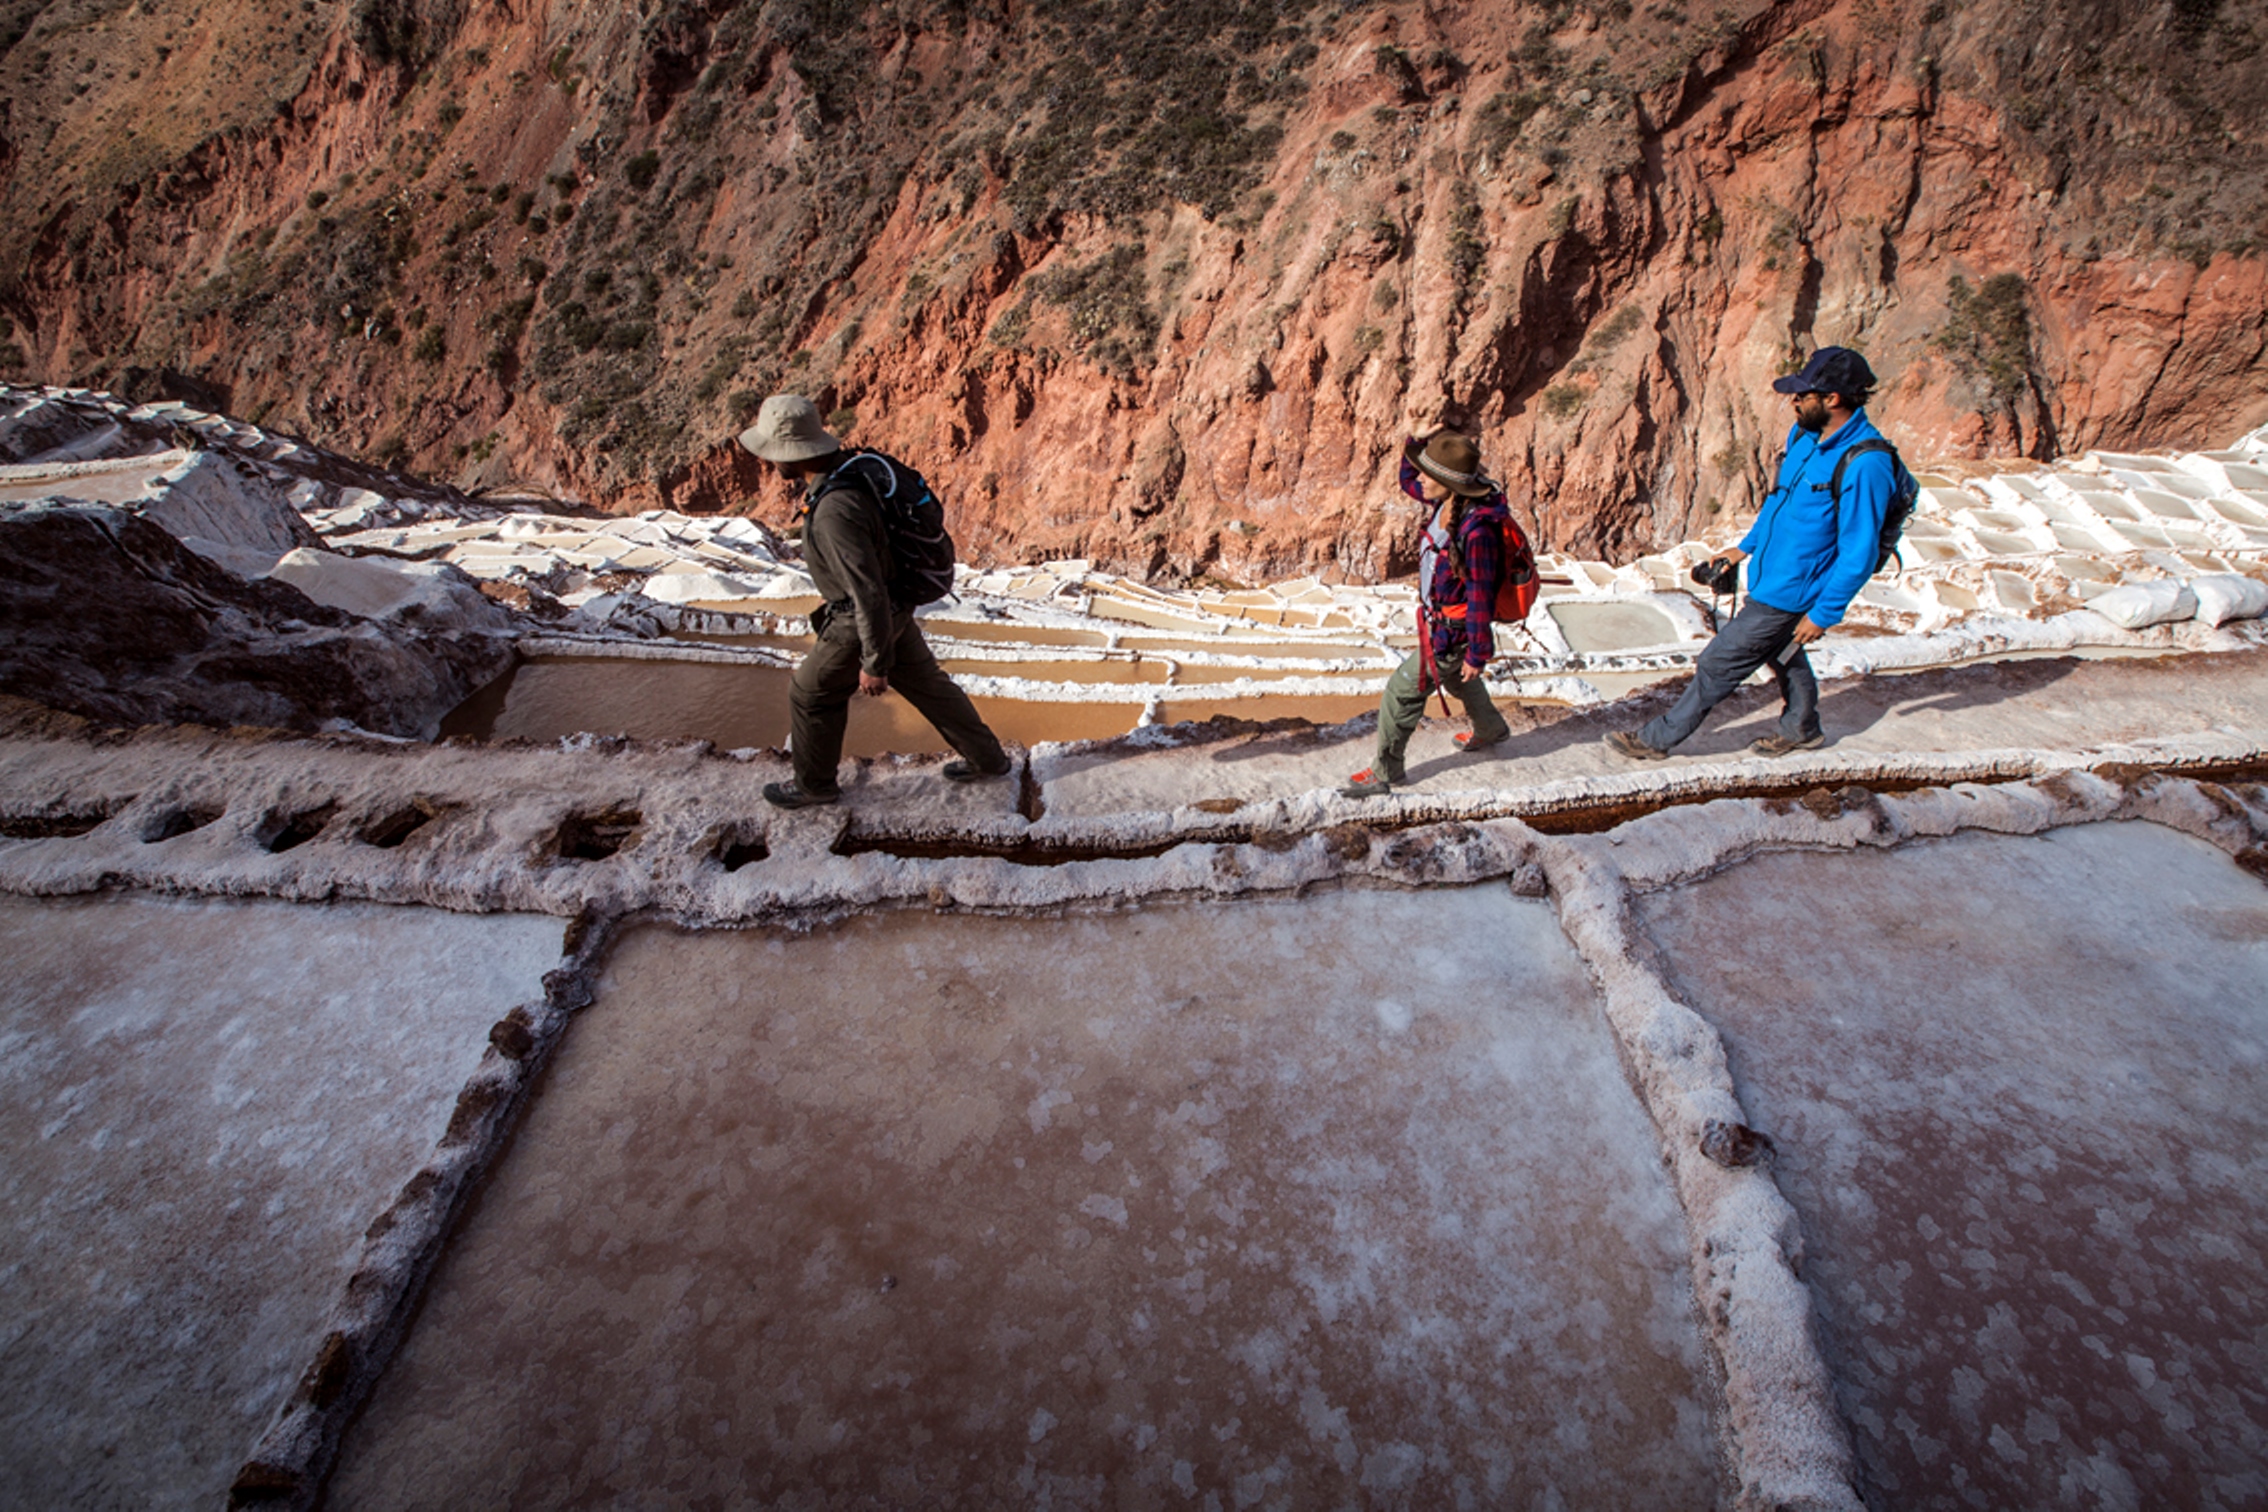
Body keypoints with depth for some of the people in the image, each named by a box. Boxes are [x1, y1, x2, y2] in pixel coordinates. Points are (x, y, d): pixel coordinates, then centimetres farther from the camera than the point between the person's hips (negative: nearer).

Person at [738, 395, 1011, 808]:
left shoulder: (834, 511, -35)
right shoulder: (853, 464, -6)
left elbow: (869, 593, -33)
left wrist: (873, 662, -22)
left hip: (865, 620, -9)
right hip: (896, 607, 9)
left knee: (811, 693, 12)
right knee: (926, 684, 21)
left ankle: (814, 784, 32)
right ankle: (987, 758, 34)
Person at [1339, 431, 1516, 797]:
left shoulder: (1477, 529, -33)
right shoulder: (1445, 502, -9)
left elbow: (1481, 596, -26)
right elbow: (1409, 483, 13)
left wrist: (1478, 653, -19)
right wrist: (1414, 450, -8)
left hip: (1453, 633, -9)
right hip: (1438, 620, 10)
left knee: (1402, 691, 0)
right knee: (1459, 681, 32)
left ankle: (1384, 772, 17)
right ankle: (1492, 730, 60)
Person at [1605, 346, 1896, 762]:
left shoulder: (1864, 464, -27)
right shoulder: (1804, 433, -1)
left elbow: (1858, 554, -23)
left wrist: (1824, 614, -19)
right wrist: (1747, 546, 20)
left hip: (1788, 593, -9)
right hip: (1772, 574, 9)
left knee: (1718, 664, 0)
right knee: (1783, 656, 27)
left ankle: (1658, 739, 13)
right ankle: (1801, 728, 49)